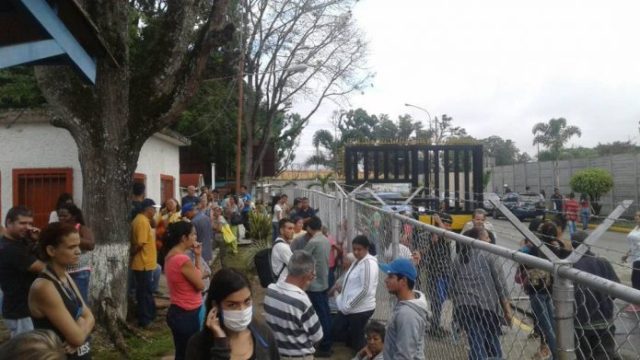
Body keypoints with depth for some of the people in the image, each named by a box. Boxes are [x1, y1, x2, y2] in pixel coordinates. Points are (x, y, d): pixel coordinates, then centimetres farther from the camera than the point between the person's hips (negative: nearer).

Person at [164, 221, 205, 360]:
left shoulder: (171, 255, 4)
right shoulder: (184, 260, -25)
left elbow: (195, 277, 9)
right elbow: (201, 285, -14)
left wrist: (197, 256, 1)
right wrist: (198, 257, -3)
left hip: (177, 312, 9)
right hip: (186, 315, -9)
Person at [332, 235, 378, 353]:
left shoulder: (369, 263, -18)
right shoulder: (357, 261, 11)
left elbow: (365, 289, -24)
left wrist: (348, 306, -19)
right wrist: (342, 301, 12)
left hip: (361, 309, -9)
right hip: (348, 308, 9)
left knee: (357, 340, 2)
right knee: (336, 331, 14)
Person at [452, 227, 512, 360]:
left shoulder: (459, 259, 17)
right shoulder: (488, 255, 3)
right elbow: (500, 283, -2)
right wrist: (507, 309, 0)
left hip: (463, 306, 4)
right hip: (486, 305, -4)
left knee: (476, 346, 6)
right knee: (493, 344, 13)